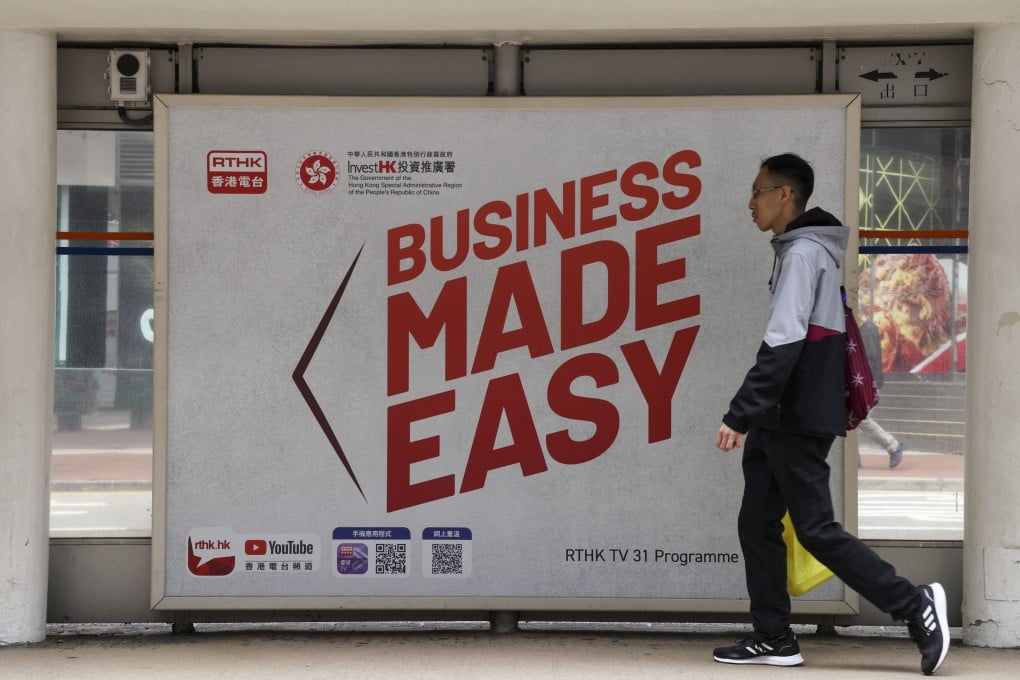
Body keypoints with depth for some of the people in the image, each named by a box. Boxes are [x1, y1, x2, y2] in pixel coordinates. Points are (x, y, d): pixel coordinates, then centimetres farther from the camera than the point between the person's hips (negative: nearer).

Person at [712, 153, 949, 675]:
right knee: (757, 524, 8)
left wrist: (739, 415, -23)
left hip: (798, 420, -10)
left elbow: (783, 345, -22)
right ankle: (774, 638, 11)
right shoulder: (802, 250, 18)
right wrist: (753, 417, 20)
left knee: (815, 529, -7)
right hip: (780, 420, 10)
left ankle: (916, 606, -1)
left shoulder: (802, 252, -13)